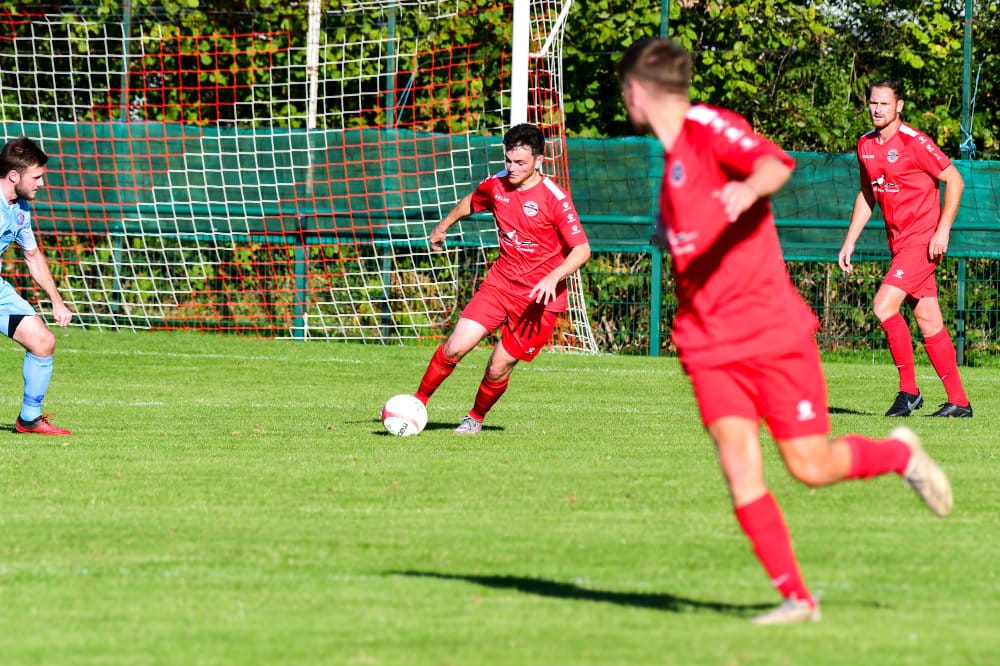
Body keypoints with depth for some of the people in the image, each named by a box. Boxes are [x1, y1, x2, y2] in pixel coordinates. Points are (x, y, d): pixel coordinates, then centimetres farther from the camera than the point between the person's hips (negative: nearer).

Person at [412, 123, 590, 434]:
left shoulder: (555, 199, -17)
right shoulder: (496, 185, -1)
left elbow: (582, 249, -17)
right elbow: (470, 202, 24)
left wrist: (553, 279, -31)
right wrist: (442, 227, 35)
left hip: (539, 296, -4)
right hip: (500, 282, 4)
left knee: (499, 368, -2)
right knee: (455, 347, -11)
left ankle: (476, 418, 26)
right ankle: (418, 402, 8)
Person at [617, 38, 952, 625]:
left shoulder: (709, 128, -10)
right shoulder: (671, 156, 17)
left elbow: (776, 163, -30)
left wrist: (749, 188, -49)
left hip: (773, 331, -6)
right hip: (709, 344, 7)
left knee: (811, 465, -4)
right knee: (739, 465, -12)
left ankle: (900, 453, 26)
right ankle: (796, 597, -8)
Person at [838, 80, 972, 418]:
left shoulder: (914, 142, -14)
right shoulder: (865, 145, 8)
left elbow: (954, 180, -10)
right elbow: (867, 195, 20)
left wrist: (943, 230, -15)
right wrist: (850, 242, 15)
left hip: (923, 240, -7)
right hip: (898, 243, 7)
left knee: (884, 305, -18)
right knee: (929, 325, 7)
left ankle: (909, 390, -8)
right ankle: (958, 402, 13)